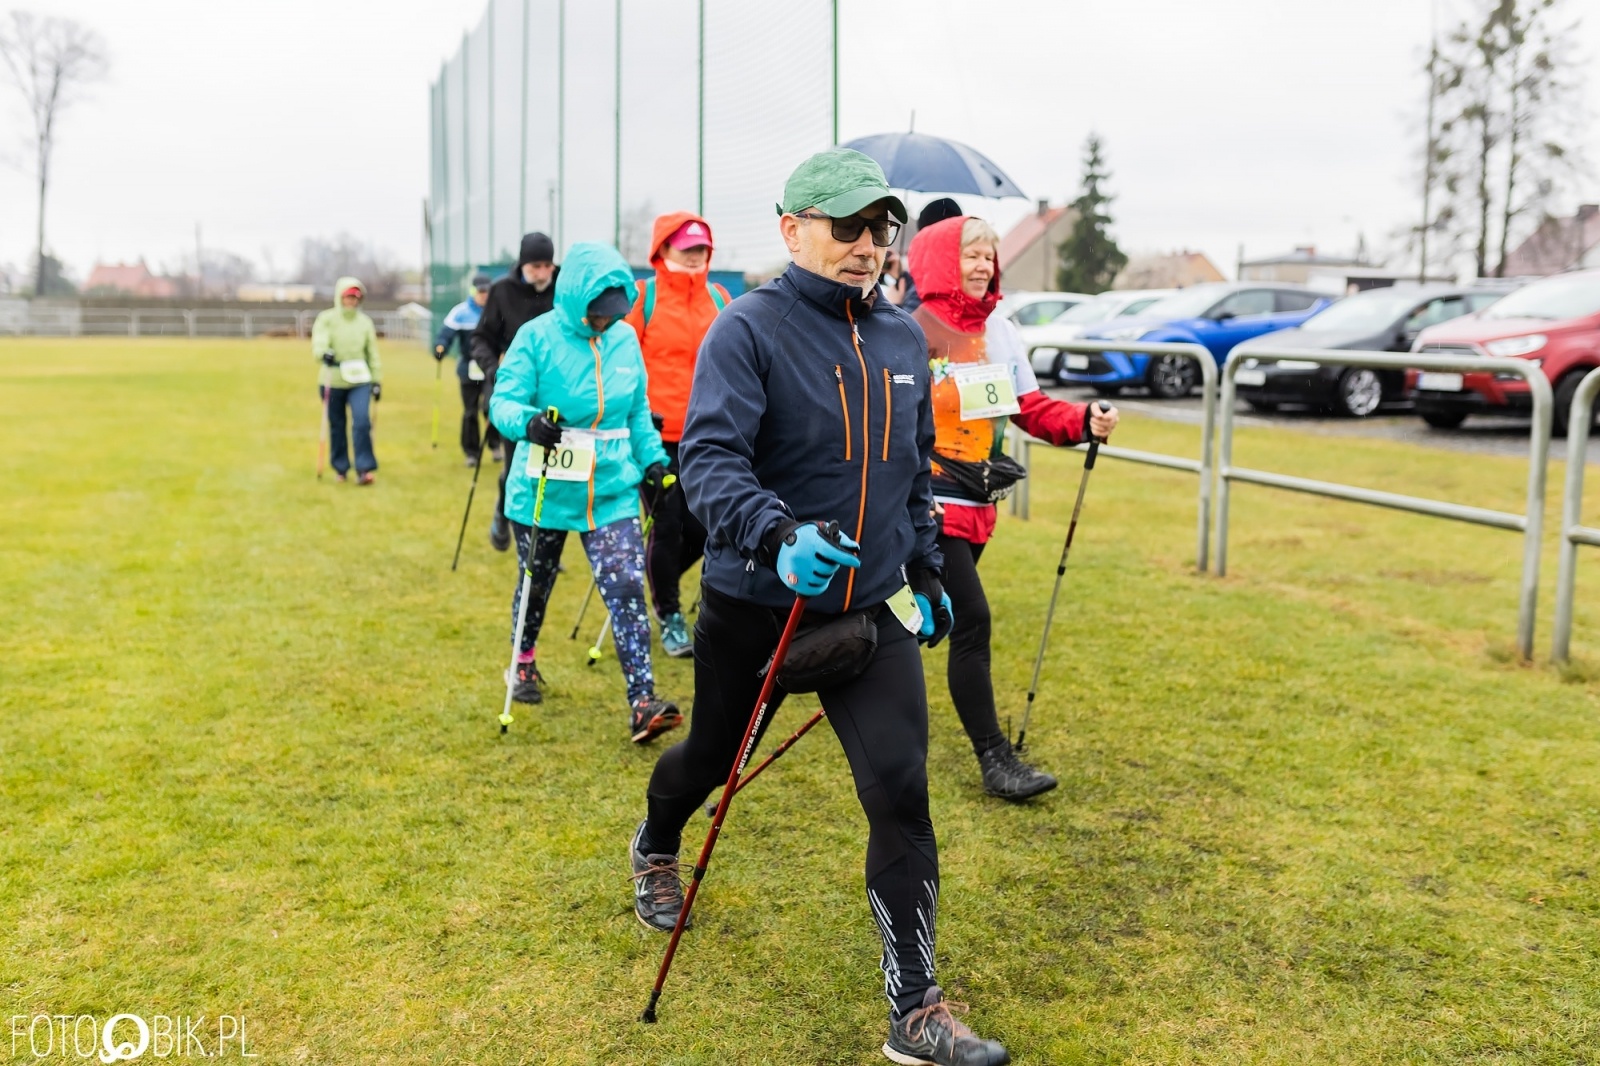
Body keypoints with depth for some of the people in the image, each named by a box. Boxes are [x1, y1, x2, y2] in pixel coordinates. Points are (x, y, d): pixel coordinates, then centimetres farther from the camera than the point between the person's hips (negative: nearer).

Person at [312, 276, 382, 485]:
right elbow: (318, 341, -17)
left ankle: (365, 469, -9)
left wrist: (377, 380, 9)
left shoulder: (365, 322, 7)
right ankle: (340, 468, 24)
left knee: (362, 422, -13)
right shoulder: (326, 318, -2)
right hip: (333, 381, -1)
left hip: (360, 381, 1)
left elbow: (373, 354, 11)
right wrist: (324, 353, -40)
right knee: (337, 427, 8)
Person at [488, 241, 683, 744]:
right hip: (543, 489, -2)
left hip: (613, 490, 2)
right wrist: (528, 421, -36)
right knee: (536, 584, 17)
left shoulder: (626, 339, 3)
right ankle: (524, 663, 44)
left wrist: (653, 459, 5)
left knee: (627, 589, -10)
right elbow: (503, 402, -15)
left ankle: (642, 703, -11)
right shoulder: (537, 337, -10)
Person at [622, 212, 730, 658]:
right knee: (666, 526, 0)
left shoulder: (718, 298, 11)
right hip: (659, 435, -4)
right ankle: (669, 617, 19)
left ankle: (657, 583, 35)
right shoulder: (643, 297, -1)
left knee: (700, 528, 5)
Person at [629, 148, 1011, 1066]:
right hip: (755, 606, -3)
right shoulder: (749, 330, -14)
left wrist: (926, 574, 19)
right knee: (713, 758, 19)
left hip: (872, 610, 4)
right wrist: (776, 535, -42)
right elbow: (710, 457, -25)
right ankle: (656, 849, 55)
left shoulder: (905, 340, 6)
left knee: (901, 791, -7)